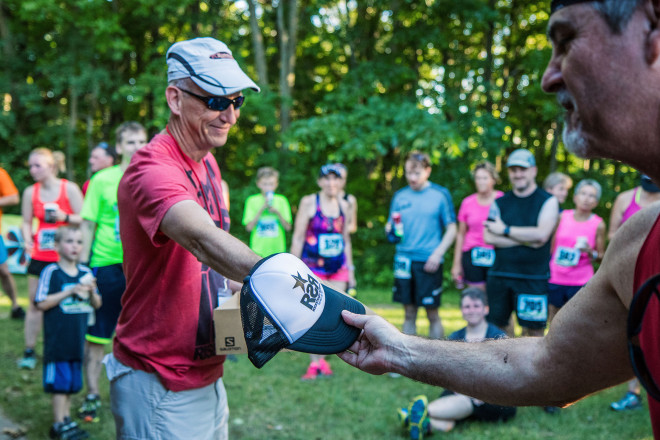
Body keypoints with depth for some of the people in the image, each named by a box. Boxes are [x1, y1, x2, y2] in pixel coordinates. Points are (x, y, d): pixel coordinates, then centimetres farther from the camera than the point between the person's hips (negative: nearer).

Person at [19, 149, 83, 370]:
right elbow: (26, 222, 10)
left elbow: (84, 219, -2)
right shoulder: (30, 192, 4)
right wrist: (28, 239, -7)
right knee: (35, 303, 5)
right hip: (40, 257, 3)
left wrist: (65, 217, -19)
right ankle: (29, 351, 13)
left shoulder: (69, 189, -5)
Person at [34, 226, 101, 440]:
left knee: (72, 382, 13)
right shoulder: (51, 272, -8)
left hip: (78, 339, 5)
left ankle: (66, 419, 24)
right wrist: (70, 291, -19)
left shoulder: (86, 273, 8)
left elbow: (97, 304, 12)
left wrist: (92, 292, -9)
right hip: (57, 339, -5)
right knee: (59, 381, -3)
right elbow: (41, 303, -13)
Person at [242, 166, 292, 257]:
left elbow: (288, 227, 3)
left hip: (277, 249, 1)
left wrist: (277, 213, -11)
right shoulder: (252, 200, 4)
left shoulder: (281, 200, 6)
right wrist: (261, 209, -10)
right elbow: (249, 227, -3)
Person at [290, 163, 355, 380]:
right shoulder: (309, 202, -3)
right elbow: (297, 238, -2)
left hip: (338, 267, 4)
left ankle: (322, 357, 17)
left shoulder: (343, 205, 10)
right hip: (313, 266, -4)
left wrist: (350, 268, 16)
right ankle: (315, 363, 3)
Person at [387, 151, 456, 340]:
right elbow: (391, 225, 15)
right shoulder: (400, 196, 10)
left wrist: (438, 253, -11)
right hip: (404, 259, 3)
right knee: (409, 313, 8)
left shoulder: (440, 194, 0)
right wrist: (390, 229, -9)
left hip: (429, 261, -3)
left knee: (432, 313, 0)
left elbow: (452, 229, 1)